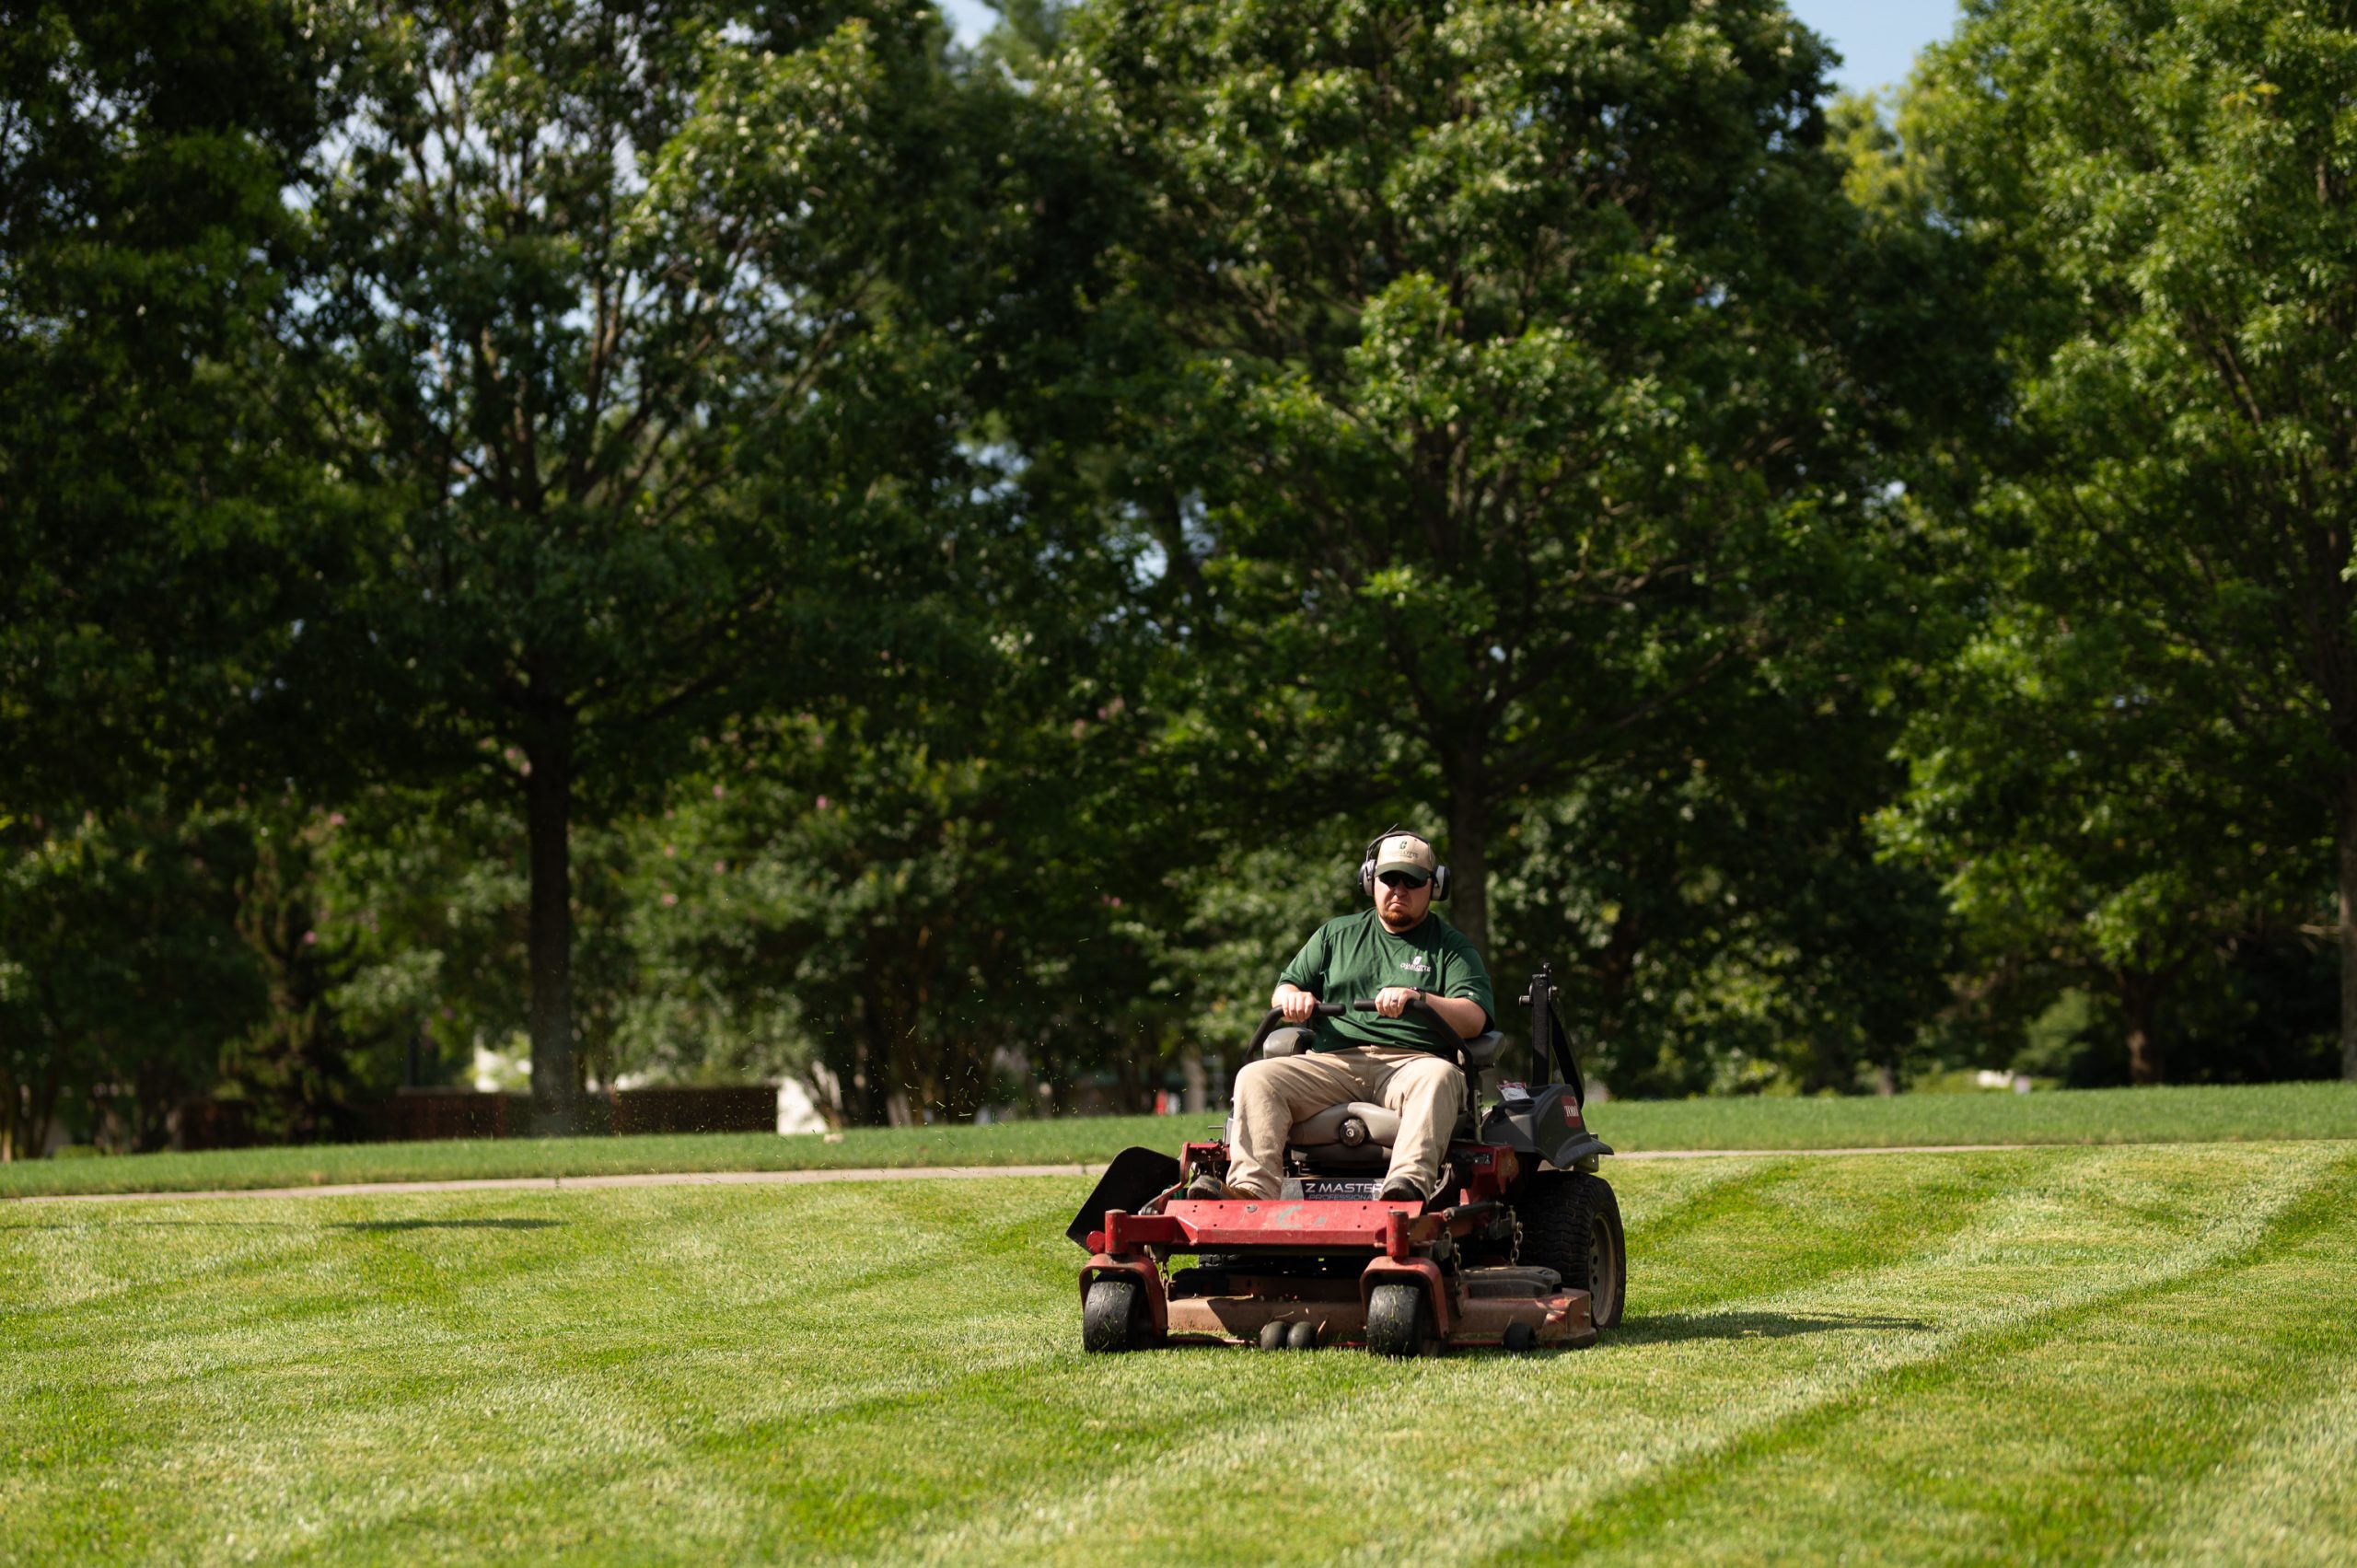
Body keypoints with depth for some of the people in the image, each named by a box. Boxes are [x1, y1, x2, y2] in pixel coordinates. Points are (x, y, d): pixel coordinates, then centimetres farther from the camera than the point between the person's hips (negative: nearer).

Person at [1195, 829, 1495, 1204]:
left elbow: (1474, 1019, -1)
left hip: (1411, 1063, -3)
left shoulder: (1452, 946, 14)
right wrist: (1292, 997, -2)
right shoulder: (1336, 935, 25)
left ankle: (1412, 1182, -59)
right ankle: (1251, 1189, -41)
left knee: (1439, 1077, -39)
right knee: (1256, 1076, -23)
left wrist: (1418, 999, -19)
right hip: (1334, 1060, 3)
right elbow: (1281, 992, 24)